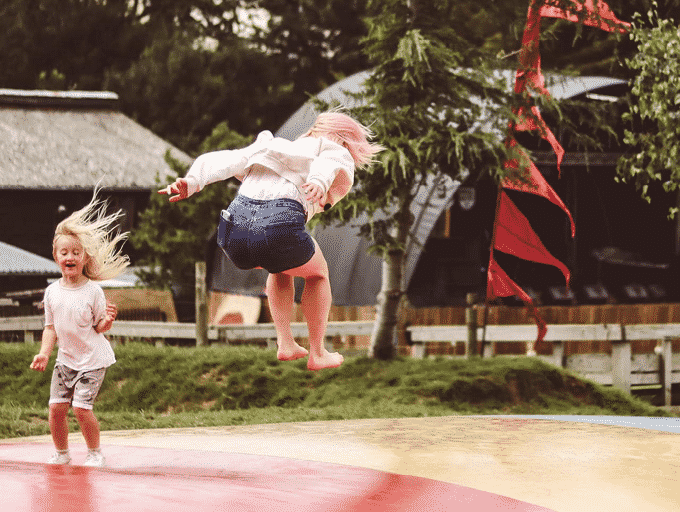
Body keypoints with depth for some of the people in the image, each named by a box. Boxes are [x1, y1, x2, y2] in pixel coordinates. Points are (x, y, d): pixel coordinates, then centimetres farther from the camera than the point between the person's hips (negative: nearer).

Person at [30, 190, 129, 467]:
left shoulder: (93, 291, -10)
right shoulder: (52, 291, 2)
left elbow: (99, 327, -4)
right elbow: (51, 327, 10)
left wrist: (107, 320, -25)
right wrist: (44, 352, -3)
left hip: (92, 359, -4)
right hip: (65, 358, 5)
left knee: (81, 407, -13)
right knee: (56, 407, -1)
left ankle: (94, 453, 8)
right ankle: (61, 453, 20)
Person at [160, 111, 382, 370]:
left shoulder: (269, 147, 35)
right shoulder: (339, 153, 23)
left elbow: (220, 161, 17)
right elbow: (328, 162, -3)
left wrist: (191, 183, 1)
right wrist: (320, 181, -23)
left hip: (232, 231, 5)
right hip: (280, 228, -4)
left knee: (281, 268, 37)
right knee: (318, 273, 30)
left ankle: (285, 344, 33)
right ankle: (317, 354, 32)